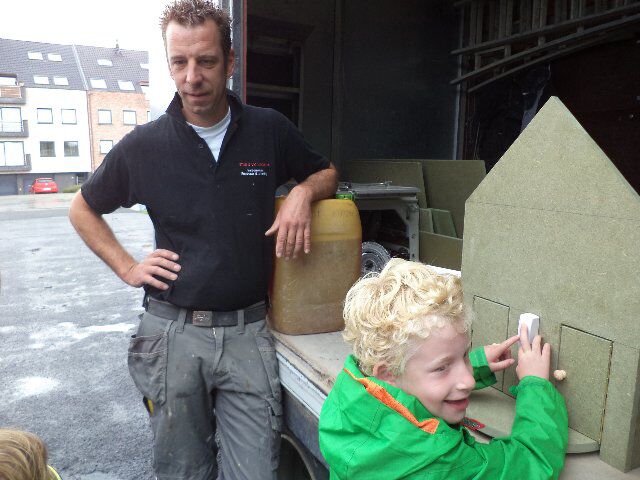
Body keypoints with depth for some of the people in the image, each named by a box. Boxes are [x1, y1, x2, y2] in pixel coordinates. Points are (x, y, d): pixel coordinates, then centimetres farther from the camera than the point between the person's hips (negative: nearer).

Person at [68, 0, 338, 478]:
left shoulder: (270, 130, -1)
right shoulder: (143, 146, -2)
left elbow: (327, 172, 15)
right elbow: (83, 209, 14)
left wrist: (303, 193, -7)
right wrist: (128, 267, 3)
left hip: (248, 330, 0)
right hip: (174, 330, 1)